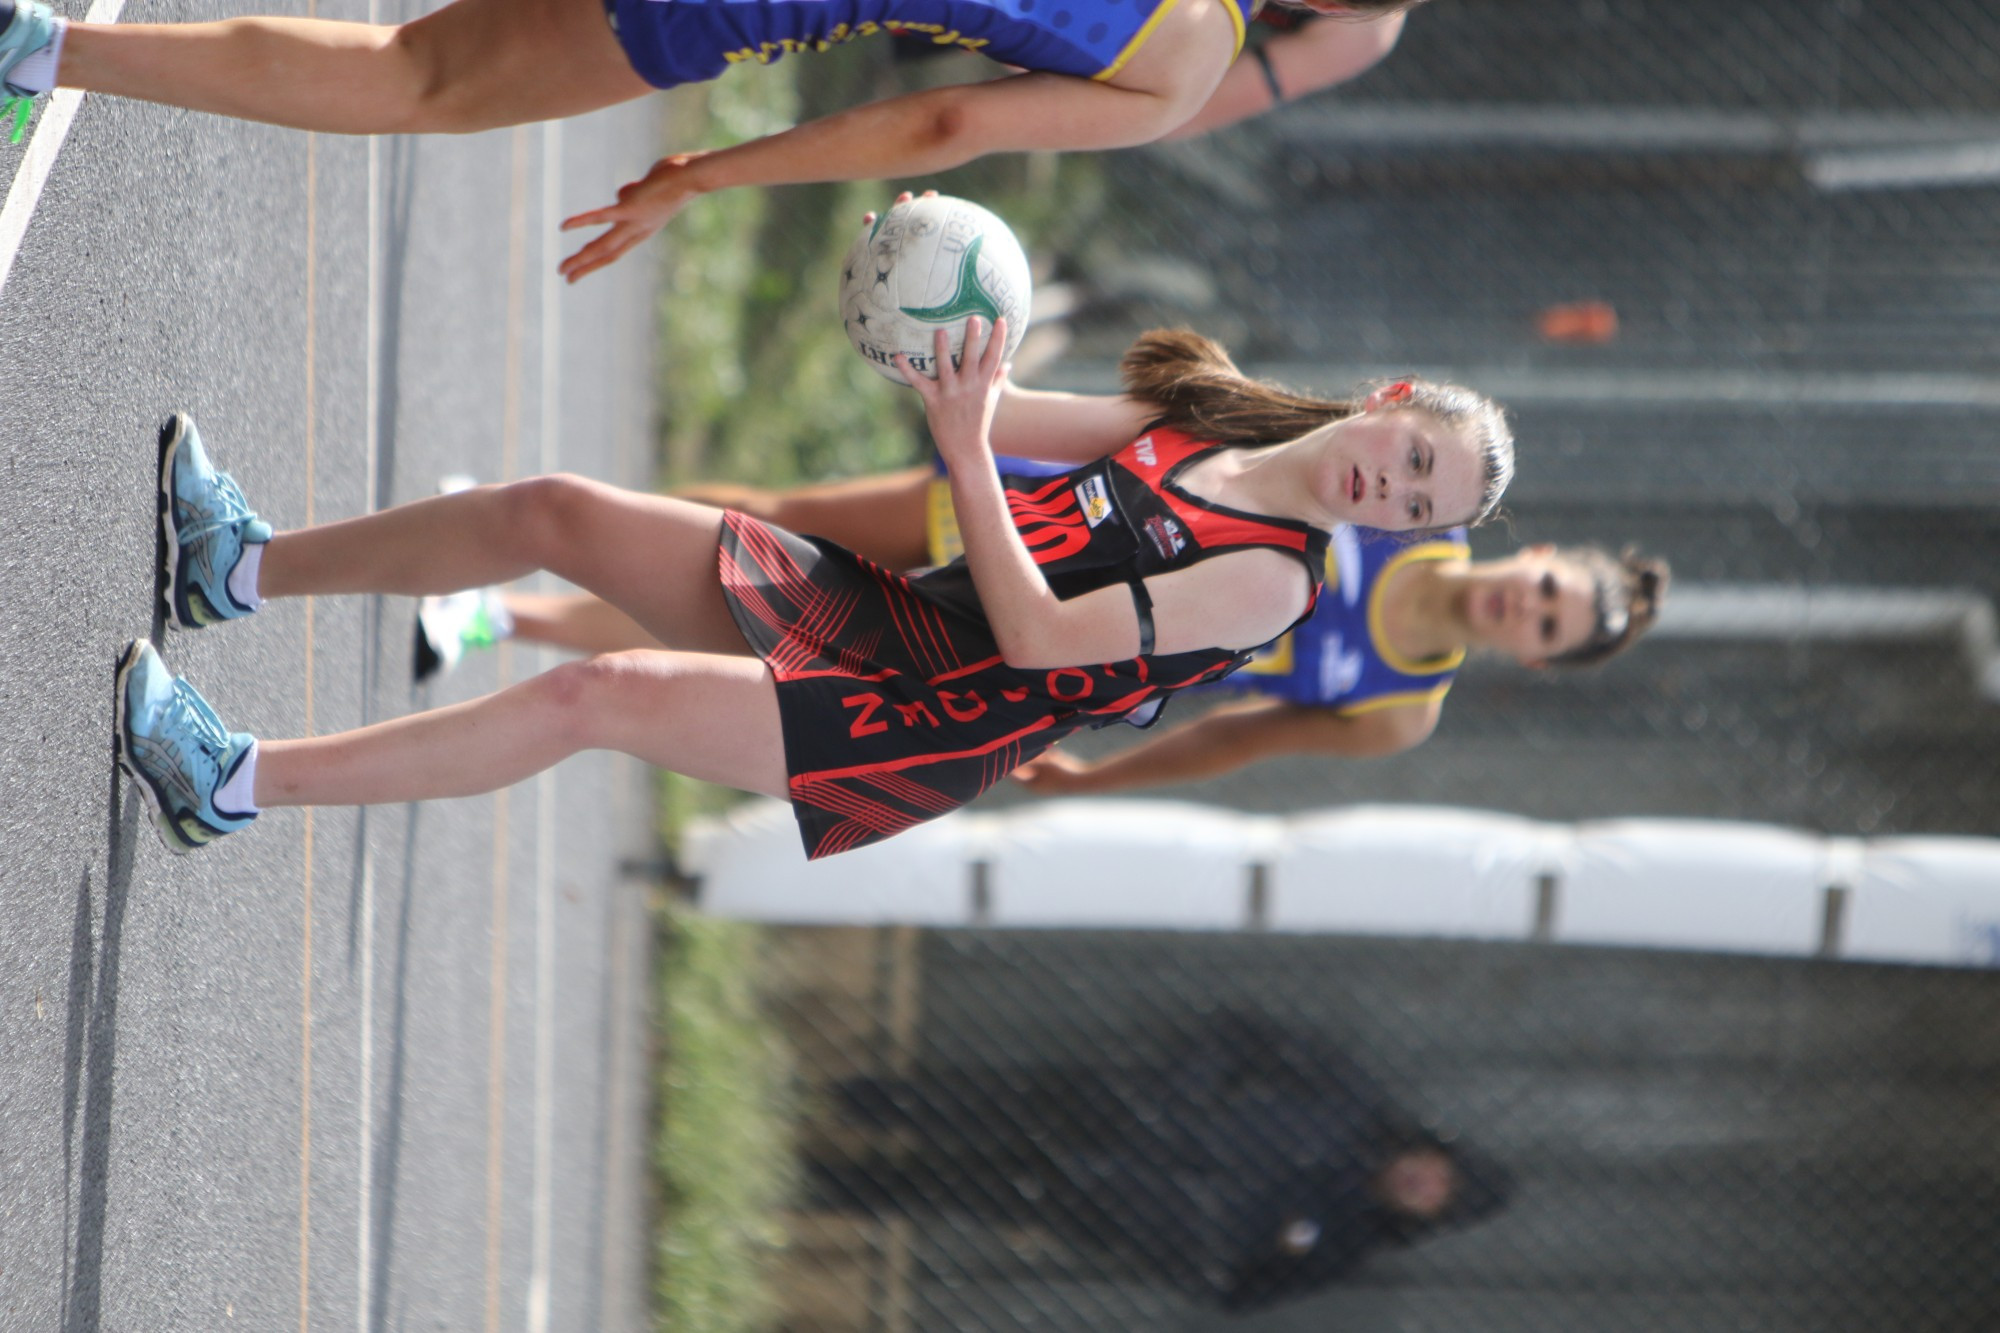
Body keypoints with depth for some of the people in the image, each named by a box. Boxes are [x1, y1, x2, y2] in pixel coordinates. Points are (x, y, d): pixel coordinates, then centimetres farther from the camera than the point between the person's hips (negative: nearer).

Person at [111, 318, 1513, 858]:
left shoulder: (1272, 582, -14)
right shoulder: (1198, 425, 8)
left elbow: (1034, 633, -21)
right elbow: (990, 416, 12)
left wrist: (967, 446, -29)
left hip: (920, 728, -8)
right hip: (862, 603, 8)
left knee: (594, 696, -23)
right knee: (551, 511, 0)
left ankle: (236, 784, -20)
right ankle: (244, 568, 13)